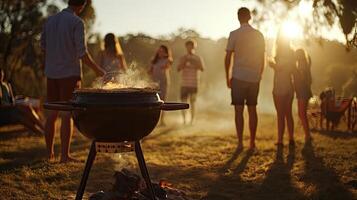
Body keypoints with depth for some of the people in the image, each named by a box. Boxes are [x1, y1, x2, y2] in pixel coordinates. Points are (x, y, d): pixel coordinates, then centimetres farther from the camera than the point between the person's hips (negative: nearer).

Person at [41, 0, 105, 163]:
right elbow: (82, 53, -15)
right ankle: (65, 155, -2)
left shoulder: (50, 21, 9)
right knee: (67, 115, -3)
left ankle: (49, 152, 16)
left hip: (51, 74, 6)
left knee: (52, 114, 11)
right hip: (70, 74, -6)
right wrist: (97, 70, -5)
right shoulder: (77, 23, -10)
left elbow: (44, 47, 15)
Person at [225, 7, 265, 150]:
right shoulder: (259, 35, 6)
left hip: (238, 77, -3)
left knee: (239, 110, 0)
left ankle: (240, 143, -1)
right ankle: (252, 142, 10)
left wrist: (227, 77, 5)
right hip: (254, 77, 3)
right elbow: (262, 59, 10)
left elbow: (227, 58, -4)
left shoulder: (234, 34, -5)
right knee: (252, 110, 9)